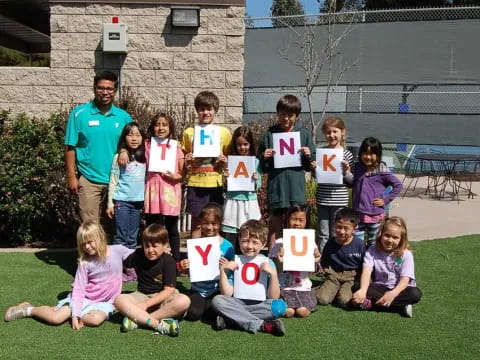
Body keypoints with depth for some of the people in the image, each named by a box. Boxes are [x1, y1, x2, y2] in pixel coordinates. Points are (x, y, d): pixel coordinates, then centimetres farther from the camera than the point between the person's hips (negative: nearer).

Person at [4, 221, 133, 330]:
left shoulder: (118, 250, -11)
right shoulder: (85, 262, -10)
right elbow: (78, 289, -11)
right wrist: (75, 314, -19)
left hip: (103, 302, 0)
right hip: (83, 298, 0)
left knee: (96, 319, -34)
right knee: (55, 318, -16)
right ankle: (28, 309, 12)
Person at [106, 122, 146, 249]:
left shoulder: (143, 157, 8)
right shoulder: (119, 157, -3)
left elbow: (145, 180, 9)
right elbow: (113, 182, -1)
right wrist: (110, 203, -3)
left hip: (138, 201, 4)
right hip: (122, 201, -4)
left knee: (132, 237, 10)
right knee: (121, 237, -1)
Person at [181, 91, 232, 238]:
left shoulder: (224, 132, 4)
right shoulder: (189, 132, 5)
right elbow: (183, 157, 14)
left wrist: (225, 161, -8)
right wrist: (185, 161, -7)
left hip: (215, 183, 0)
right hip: (195, 183, 0)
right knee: (196, 222, 5)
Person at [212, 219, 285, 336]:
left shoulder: (268, 263, 4)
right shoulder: (234, 262, 5)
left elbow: (274, 298, -1)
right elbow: (227, 294, -1)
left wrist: (273, 274, -13)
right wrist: (222, 271, -9)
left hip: (260, 305, -1)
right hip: (237, 304, 1)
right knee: (217, 300, -26)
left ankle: (232, 318, -21)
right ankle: (261, 325, -26)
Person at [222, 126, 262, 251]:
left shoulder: (255, 162, 3)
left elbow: (258, 186, 6)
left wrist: (256, 179, -14)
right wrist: (225, 177, -12)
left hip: (250, 203, 0)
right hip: (233, 203, 0)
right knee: (230, 239, 2)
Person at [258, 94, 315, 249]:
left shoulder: (304, 134, 5)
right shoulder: (270, 134, 3)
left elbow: (310, 166, 8)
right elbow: (262, 167, 6)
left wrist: (308, 156, -11)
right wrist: (264, 158, -14)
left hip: (296, 188, 1)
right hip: (276, 186, -1)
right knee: (275, 224, 7)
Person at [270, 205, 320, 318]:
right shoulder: (279, 243, -2)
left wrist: (315, 261, -10)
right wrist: (280, 261, -20)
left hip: (303, 287, 2)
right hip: (284, 287, -2)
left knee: (302, 312, -20)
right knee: (288, 312, -23)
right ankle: (285, 304, 8)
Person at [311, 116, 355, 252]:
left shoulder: (346, 154, -3)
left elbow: (352, 181, 0)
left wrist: (345, 171, -18)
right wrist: (313, 169, -5)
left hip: (339, 200, -2)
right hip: (322, 199, 2)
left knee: (336, 235, 7)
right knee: (323, 234, 8)